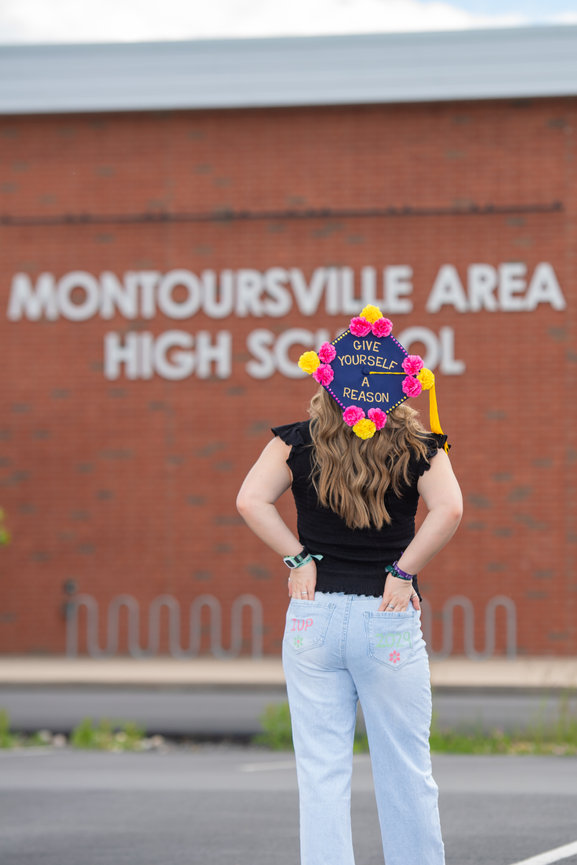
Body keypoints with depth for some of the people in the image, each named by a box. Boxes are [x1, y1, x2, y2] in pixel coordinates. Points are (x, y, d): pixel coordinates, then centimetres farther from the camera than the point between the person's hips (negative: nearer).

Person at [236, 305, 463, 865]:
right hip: (389, 622, -1)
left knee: (321, 772, 4)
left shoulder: (298, 442, 1)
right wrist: (404, 571, -8)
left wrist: (298, 557, -3)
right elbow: (448, 509, -17)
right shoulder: (418, 448, -1)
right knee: (406, 773, 8)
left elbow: (251, 500, -11)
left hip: (314, 615, 1)